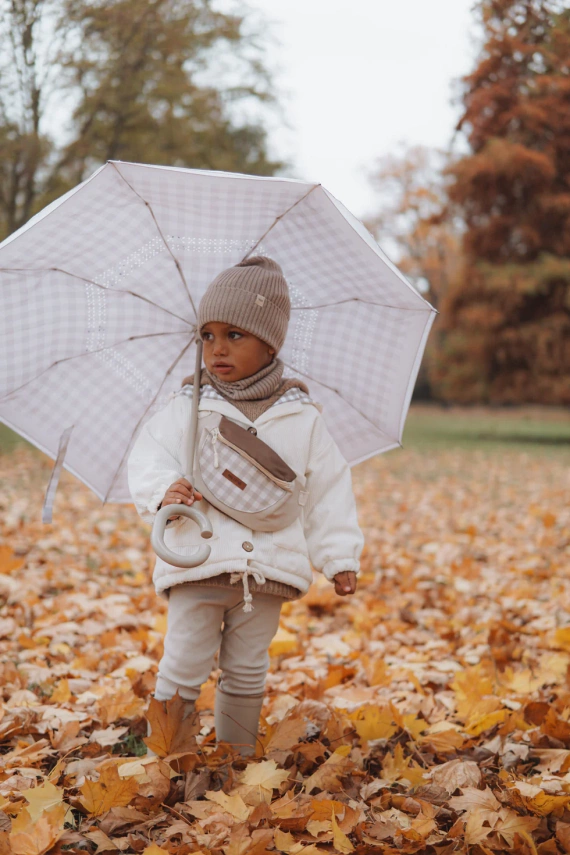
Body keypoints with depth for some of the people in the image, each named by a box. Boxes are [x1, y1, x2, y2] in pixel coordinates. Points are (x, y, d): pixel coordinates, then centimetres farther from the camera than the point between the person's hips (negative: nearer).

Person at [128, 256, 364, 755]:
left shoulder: (302, 418, 5)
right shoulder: (187, 409, 2)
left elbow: (328, 490, 8)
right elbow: (147, 457, 2)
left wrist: (341, 558, 6)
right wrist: (163, 490, -21)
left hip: (269, 567, 1)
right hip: (197, 563, -1)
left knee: (247, 673, 11)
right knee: (183, 668, -1)